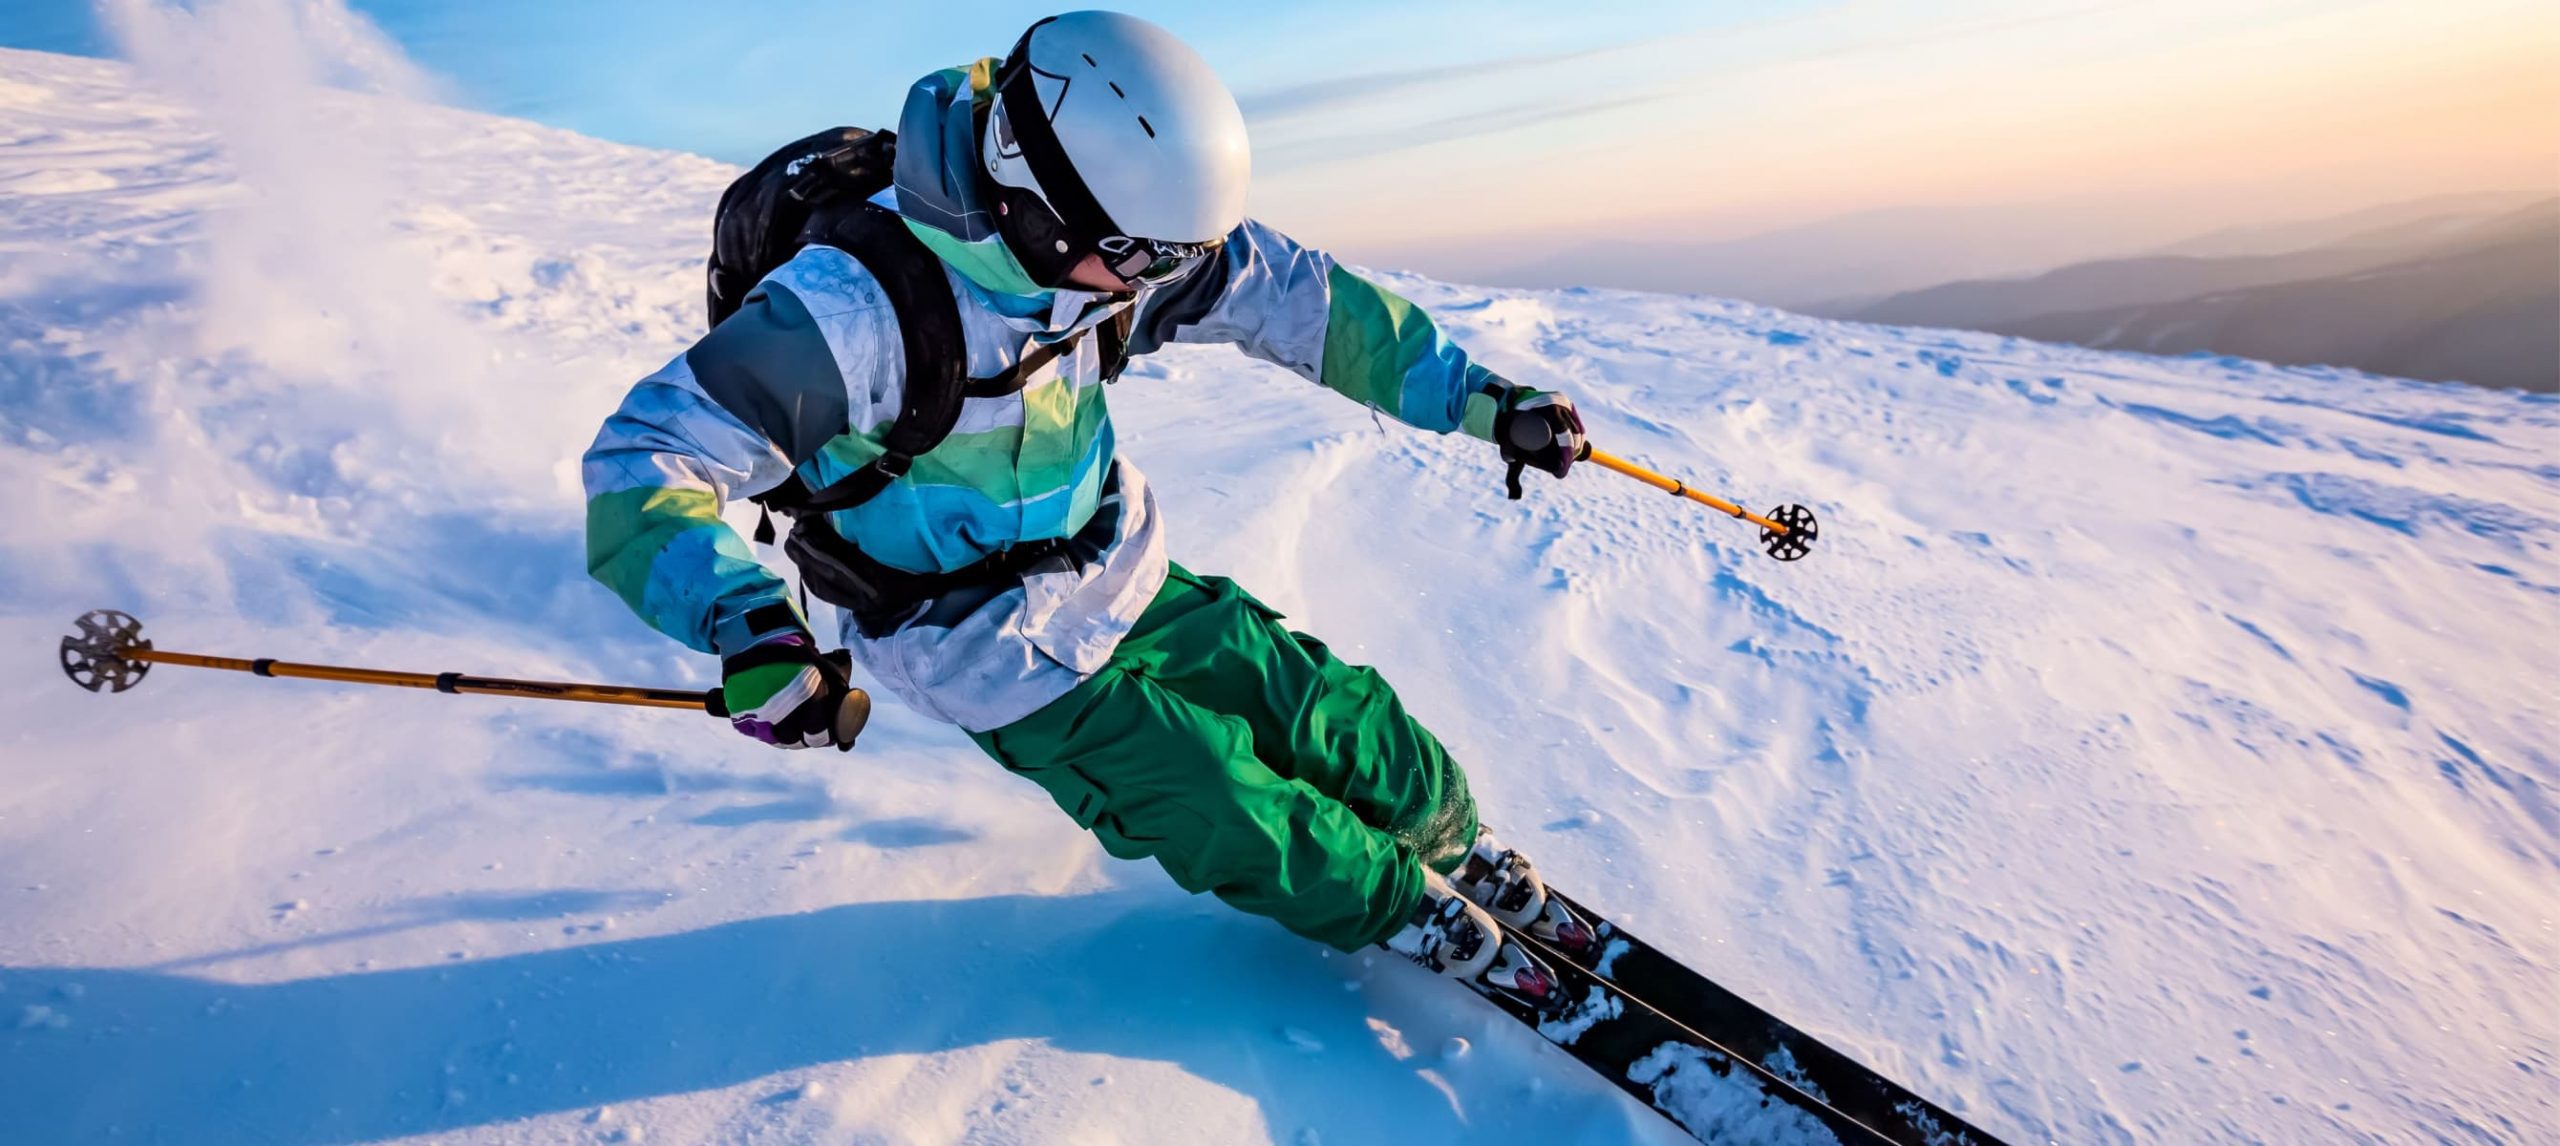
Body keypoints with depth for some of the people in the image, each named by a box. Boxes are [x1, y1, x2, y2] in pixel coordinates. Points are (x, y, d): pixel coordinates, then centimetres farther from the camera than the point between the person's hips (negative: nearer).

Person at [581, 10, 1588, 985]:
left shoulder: (1098, 239, -14)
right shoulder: (857, 303, -31)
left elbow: (1289, 296, -7)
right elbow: (646, 460, -29)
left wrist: (1477, 398, -7)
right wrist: (747, 625, -47)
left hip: (1127, 582, 6)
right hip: (1010, 666, -5)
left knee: (1339, 720, 9)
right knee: (1237, 816, -2)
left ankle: (1449, 843, 38)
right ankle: (1394, 902, 28)